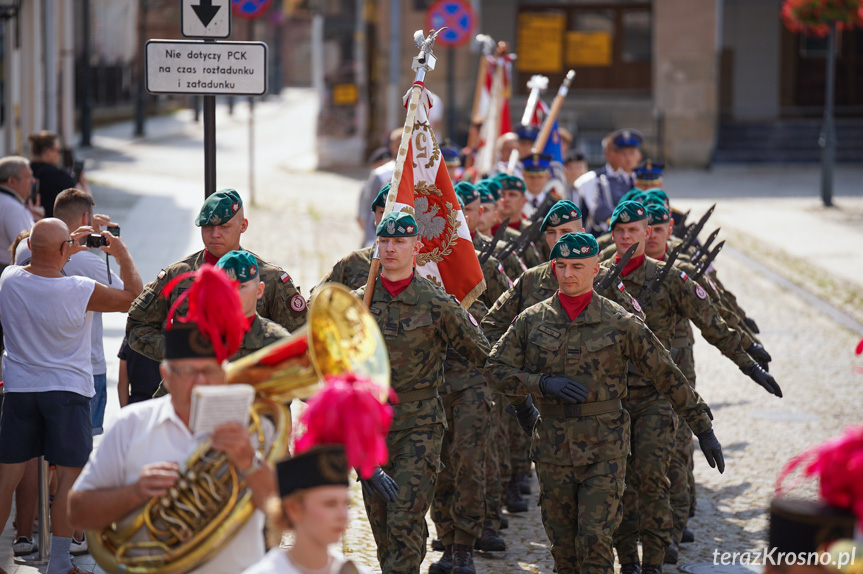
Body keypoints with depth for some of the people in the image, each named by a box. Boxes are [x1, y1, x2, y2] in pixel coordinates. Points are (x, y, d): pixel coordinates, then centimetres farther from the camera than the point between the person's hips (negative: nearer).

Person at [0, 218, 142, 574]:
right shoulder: (80, 291, -17)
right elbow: (133, 296, -1)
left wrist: (66, 249, 23)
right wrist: (122, 255, 11)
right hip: (67, 389, -4)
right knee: (70, 476, 1)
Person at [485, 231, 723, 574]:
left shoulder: (620, 323, -2)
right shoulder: (532, 321, 4)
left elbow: (667, 376, 1)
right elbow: (496, 368, 4)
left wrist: (704, 429, 0)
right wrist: (543, 383, -13)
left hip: (604, 449, -3)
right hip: (553, 448, 3)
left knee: (595, 539, -12)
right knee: (562, 545, 9)